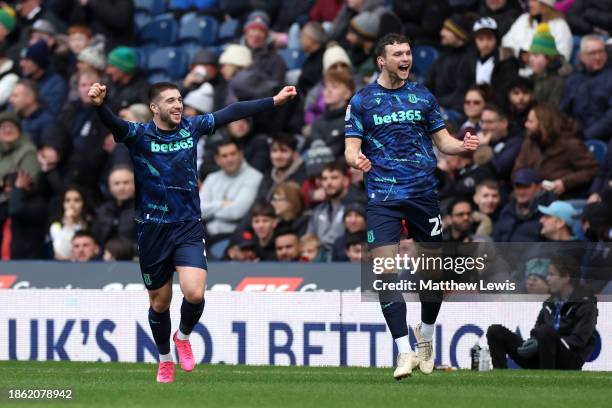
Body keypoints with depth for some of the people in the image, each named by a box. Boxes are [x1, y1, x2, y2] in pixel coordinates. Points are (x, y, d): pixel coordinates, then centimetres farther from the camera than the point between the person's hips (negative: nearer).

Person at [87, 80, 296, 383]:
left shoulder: (192, 128, 2)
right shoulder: (139, 135, -7)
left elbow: (232, 113, 7)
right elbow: (113, 124, -26)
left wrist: (274, 101, 6)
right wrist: (99, 105, -48)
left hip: (188, 227, 1)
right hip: (153, 230, -1)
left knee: (195, 293, -18)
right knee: (159, 302, 10)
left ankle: (184, 336, 14)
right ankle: (165, 359, 35)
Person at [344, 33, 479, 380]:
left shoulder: (423, 96, 9)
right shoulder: (362, 101, 3)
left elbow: (443, 140, 11)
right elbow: (352, 146, 1)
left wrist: (463, 145, -11)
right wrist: (356, 159, -23)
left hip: (424, 192, 2)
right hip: (383, 198, -2)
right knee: (386, 272, -14)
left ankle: (425, 336, 30)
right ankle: (406, 351, -12)